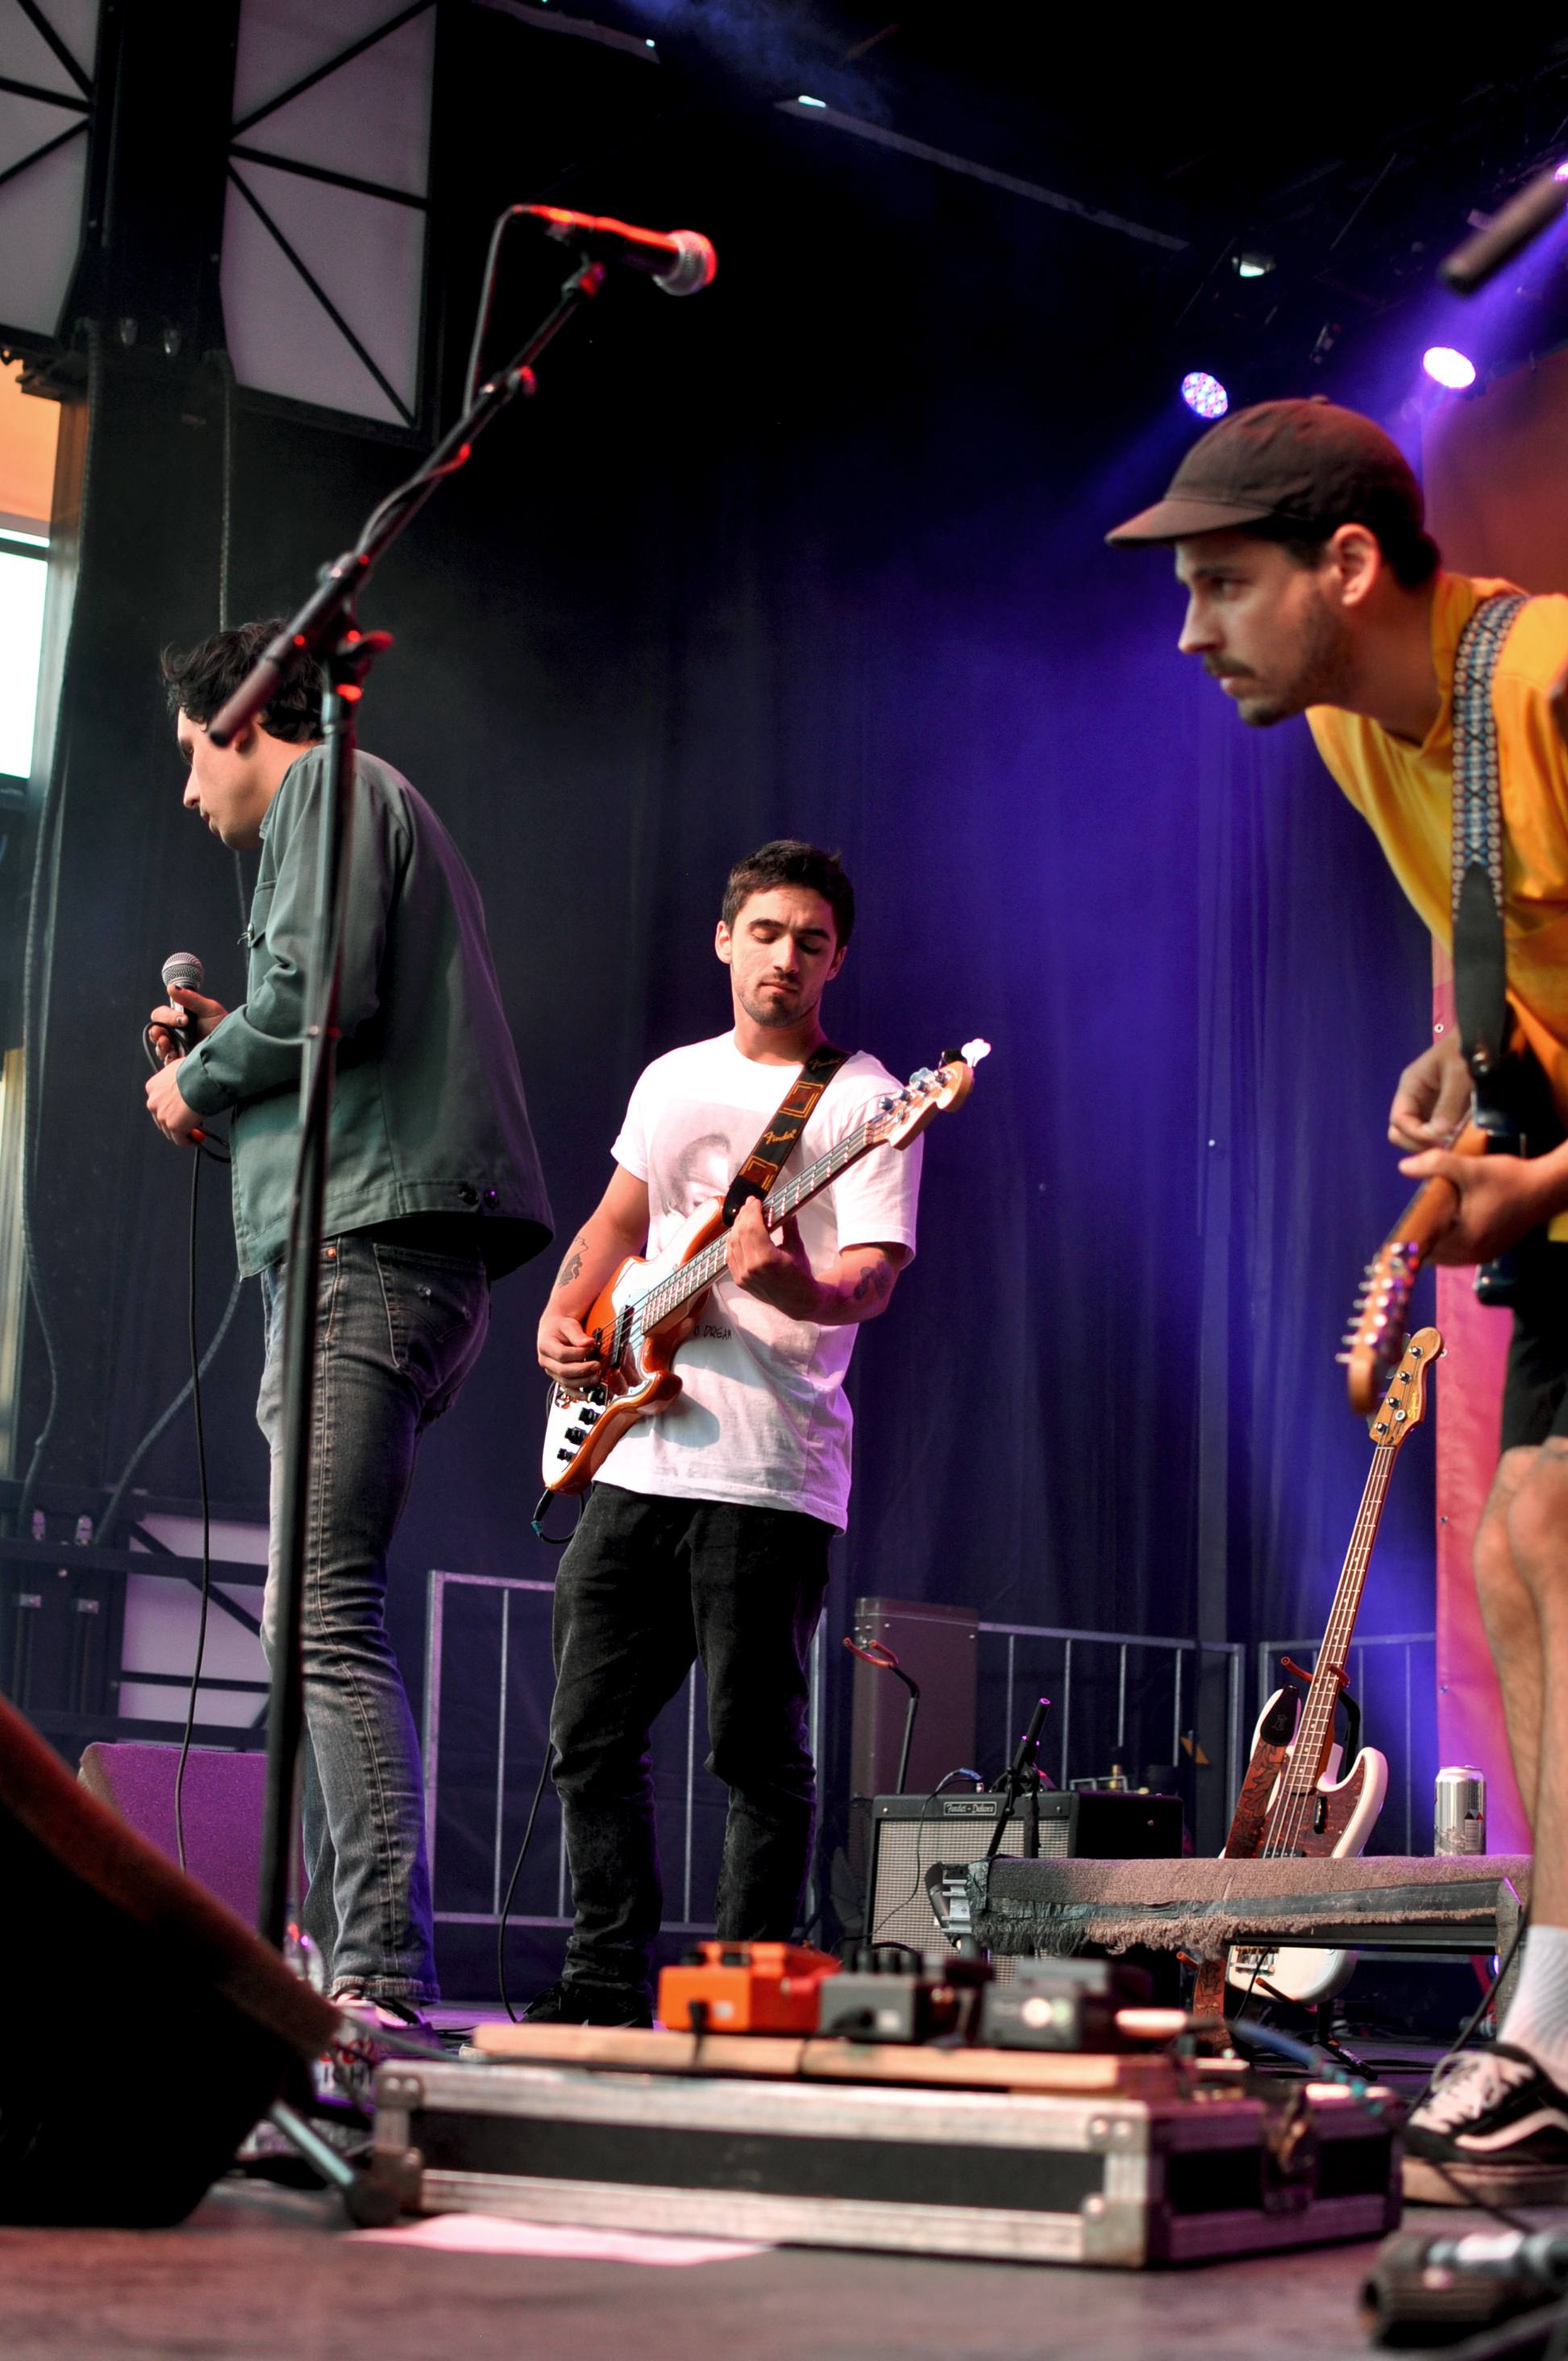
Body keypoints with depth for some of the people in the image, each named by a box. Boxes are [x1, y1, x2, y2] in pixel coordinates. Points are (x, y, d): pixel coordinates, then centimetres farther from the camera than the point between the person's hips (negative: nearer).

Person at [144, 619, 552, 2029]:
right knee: (322, 1607, 13)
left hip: (367, 1242, -11)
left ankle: (386, 1978, -24)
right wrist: (230, 1045, 26)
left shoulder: (327, 786, 2)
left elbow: (322, 994, -16)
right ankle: (334, 1941, 15)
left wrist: (196, 1083, -1)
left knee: (325, 1614, -18)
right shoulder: (385, 814, 32)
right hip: (422, 1259, 11)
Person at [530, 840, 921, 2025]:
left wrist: (789, 1282, -35)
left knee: (758, 1754, -4)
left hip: (766, 1473, -6)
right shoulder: (673, 1079, 17)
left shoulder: (863, 1099, -3)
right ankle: (610, 1987, 20)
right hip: (633, 1456, 7)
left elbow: (873, 1277, -13)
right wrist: (565, 1312, 9)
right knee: (593, 1737, 9)